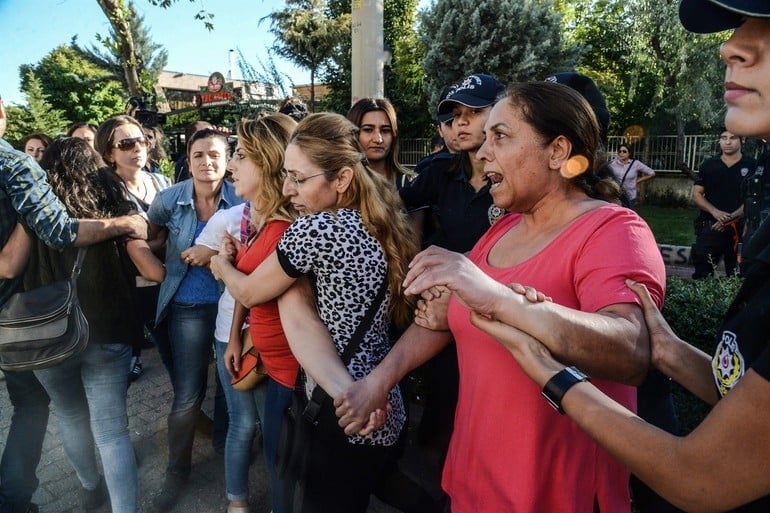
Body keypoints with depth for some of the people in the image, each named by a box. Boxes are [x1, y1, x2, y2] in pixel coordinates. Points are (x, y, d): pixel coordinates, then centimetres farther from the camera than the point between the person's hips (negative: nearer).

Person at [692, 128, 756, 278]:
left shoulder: (752, 165, 2)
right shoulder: (708, 165, 8)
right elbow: (696, 195, 5)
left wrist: (732, 217, -16)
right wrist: (715, 212, -12)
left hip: (740, 227, -1)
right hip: (710, 226, 1)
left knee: (737, 275, 6)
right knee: (702, 273, 0)